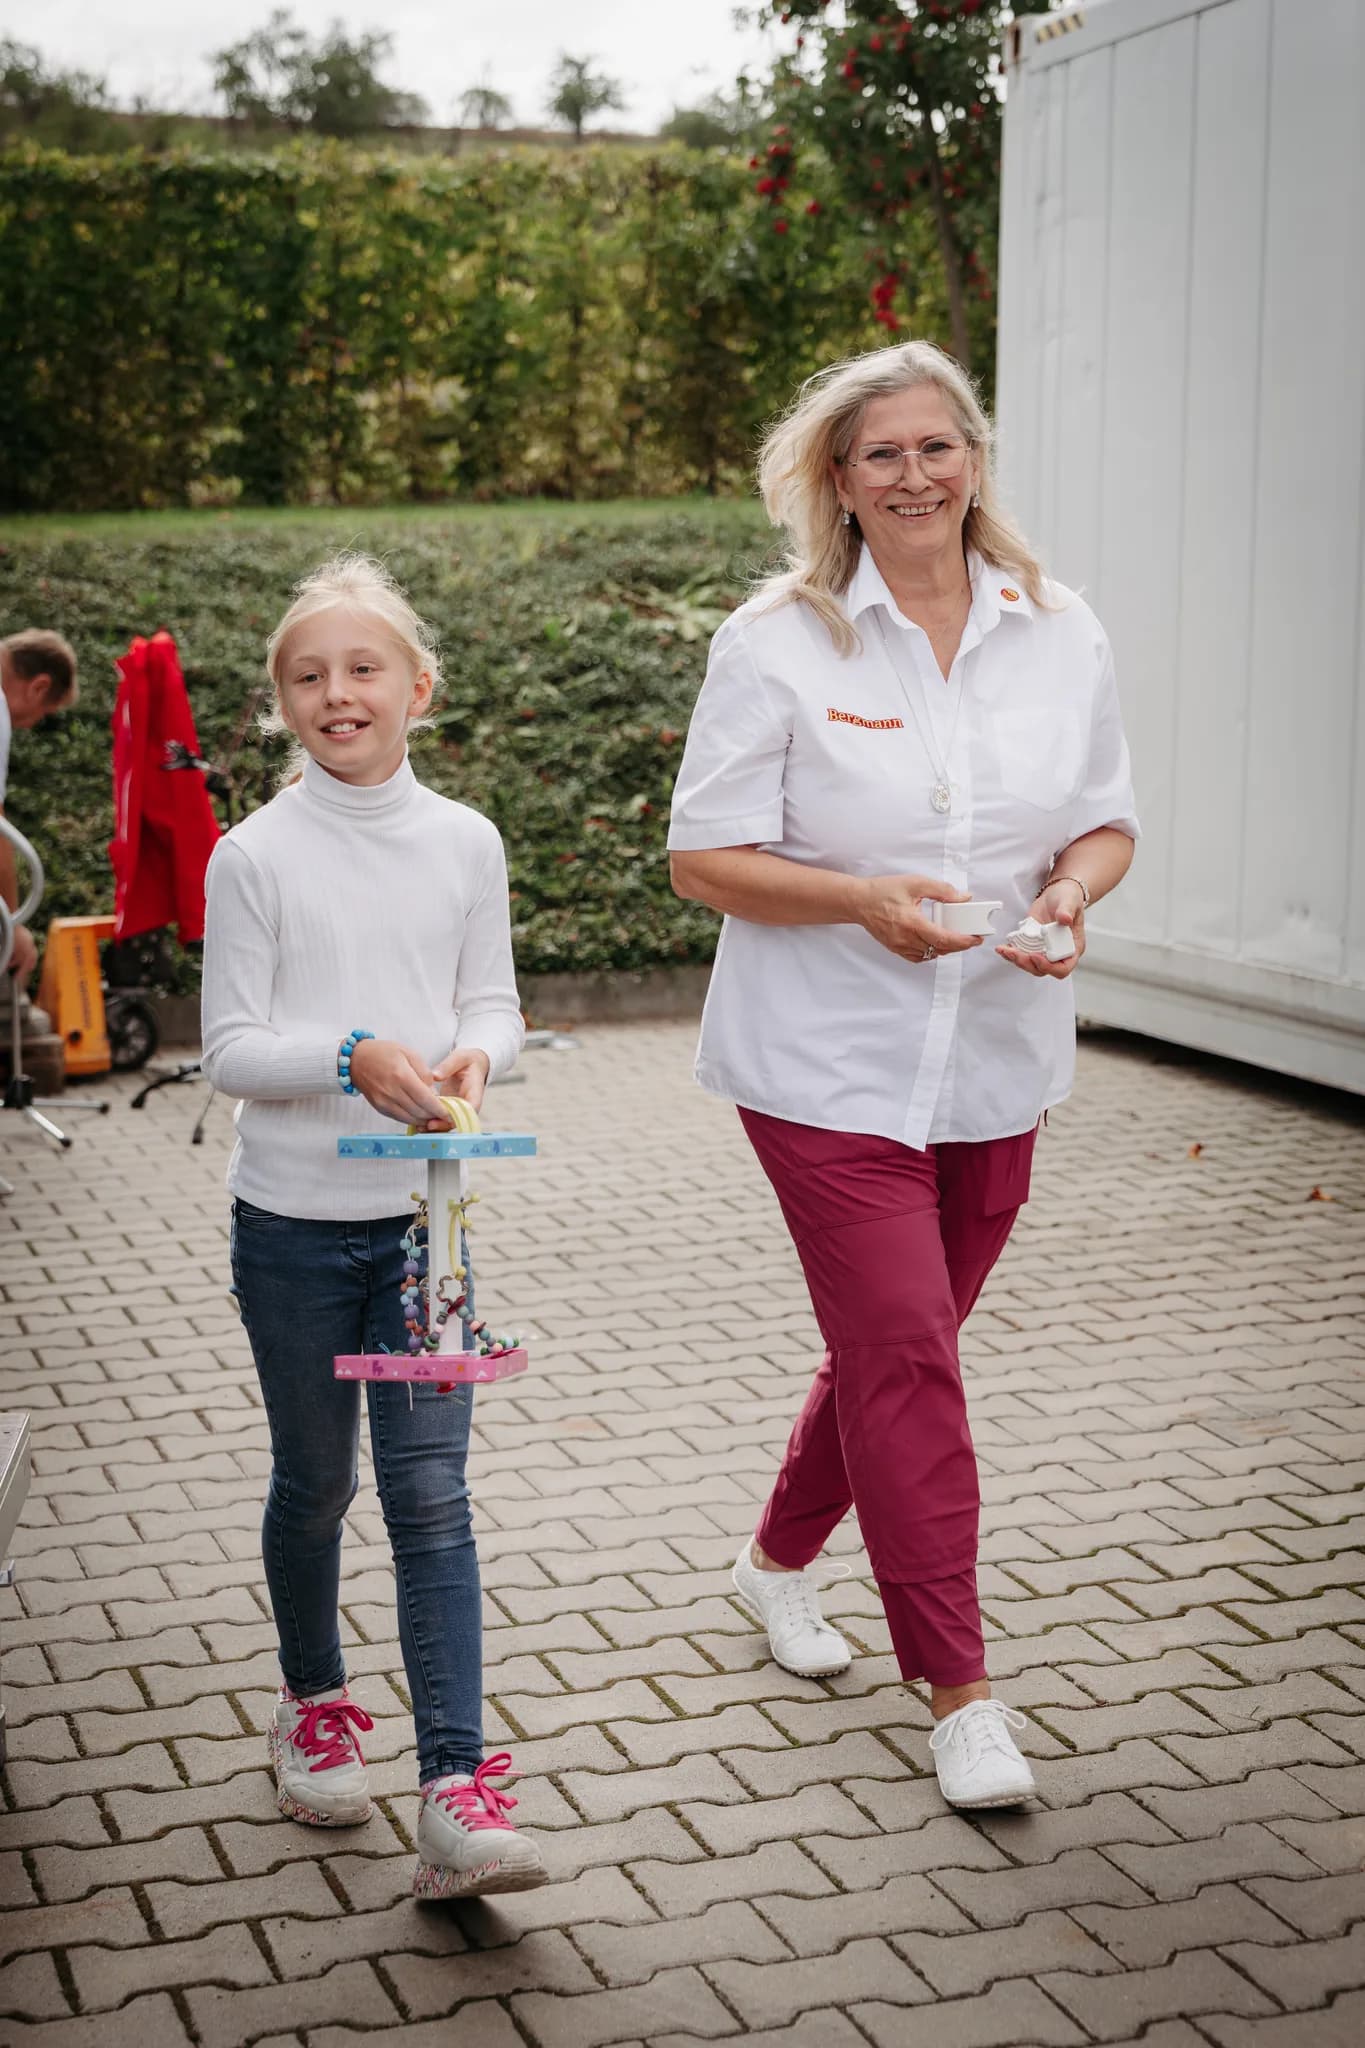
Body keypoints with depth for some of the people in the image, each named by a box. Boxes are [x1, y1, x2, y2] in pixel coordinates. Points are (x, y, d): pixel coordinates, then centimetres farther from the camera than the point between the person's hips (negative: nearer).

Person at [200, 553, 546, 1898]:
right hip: (292, 1217, -1)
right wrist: (354, 1057, -24)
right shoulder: (255, 855, -6)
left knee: (430, 1493, -4)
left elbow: (493, 1000, 9)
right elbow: (228, 1049, -7)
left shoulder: (465, 842, 1)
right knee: (314, 1482, 13)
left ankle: (455, 1793, -5)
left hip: (421, 1210, 1)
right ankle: (313, 1703, 37)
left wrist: (471, 1055, -14)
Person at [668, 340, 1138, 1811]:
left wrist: (1073, 891, -12)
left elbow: (1107, 818, 12)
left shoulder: (1060, 633, 4)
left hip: (996, 1065, 5)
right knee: (907, 1358, -7)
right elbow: (706, 858, -7)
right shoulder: (776, 643, -7)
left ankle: (782, 1555, 42)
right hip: (828, 1067, -4)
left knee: (902, 1344, 16)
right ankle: (959, 1693, 5)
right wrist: (865, 899, -23)